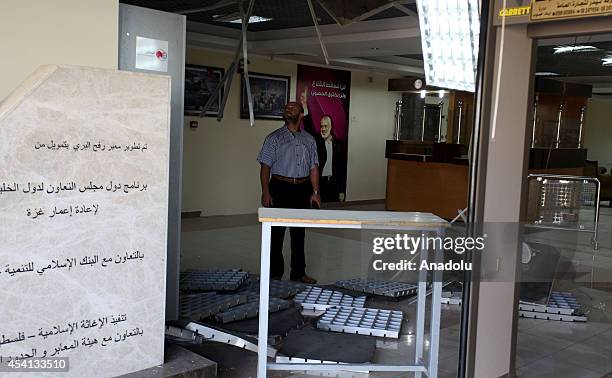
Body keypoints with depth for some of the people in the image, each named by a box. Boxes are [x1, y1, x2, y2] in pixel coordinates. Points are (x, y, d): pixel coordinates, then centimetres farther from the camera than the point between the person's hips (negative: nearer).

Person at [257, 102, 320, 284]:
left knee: (299, 233, 10)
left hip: (302, 189, 4)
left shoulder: (309, 140, 12)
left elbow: (313, 167, 12)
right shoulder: (274, 138, 1)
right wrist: (265, 192, -12)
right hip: (280, 188, -3)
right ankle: (275, 273, 10)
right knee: (277, 232, 0)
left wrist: (315, 192, 5)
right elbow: (265, 167, -4)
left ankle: (299, 272, 20)